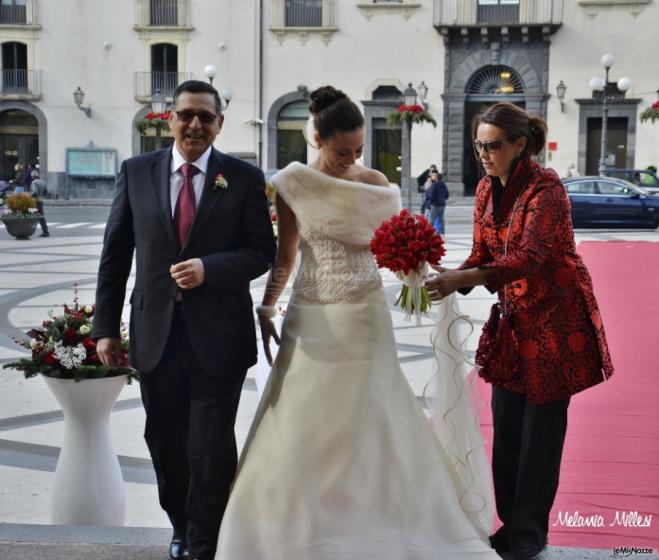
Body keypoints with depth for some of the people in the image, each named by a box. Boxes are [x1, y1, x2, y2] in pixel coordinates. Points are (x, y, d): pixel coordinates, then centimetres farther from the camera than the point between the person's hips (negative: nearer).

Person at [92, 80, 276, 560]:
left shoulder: (245, 178, -1)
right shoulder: (136, 172, 4)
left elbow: (262, 251, -3)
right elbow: (116, 254, 6)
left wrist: (208, 268, -20)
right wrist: (105, 326, 3)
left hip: (218, 334, -2)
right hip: (155, 333, 3)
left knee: (211, 448, 4)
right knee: (165, 444, 15)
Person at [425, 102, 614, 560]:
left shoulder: (545, 188, -20)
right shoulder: (487, 189, 4)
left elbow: (529, 257, -31)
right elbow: (483, 255, 5)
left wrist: (462, 279, -41)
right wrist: (446, 280, -14)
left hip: (555, 318, -7)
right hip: (513, 317, 7)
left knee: (542, 428, 1)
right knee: (506, 425, 10)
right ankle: (511, 523, 24)